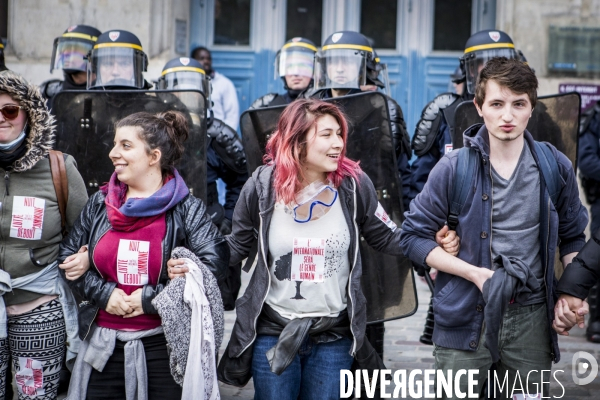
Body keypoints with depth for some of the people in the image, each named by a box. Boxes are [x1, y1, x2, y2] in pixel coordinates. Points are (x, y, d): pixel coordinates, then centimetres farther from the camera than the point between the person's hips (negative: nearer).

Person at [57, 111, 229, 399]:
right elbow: (67, 257, 11)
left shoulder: (187, 209, -5)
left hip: (164, 345, -3)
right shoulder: (99, 204, 7)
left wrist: (152, 298, -16)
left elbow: (214, 264, -15)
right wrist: (102, 292, -6)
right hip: (103, 345, 4)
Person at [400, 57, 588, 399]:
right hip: (466, 317, -2)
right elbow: (414, 236, -3)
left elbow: (573, 236, 15)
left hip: (532, 319, 2)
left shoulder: (557, 167, 1)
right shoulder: (454, 168, -7)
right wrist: (476, 273, -13)